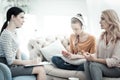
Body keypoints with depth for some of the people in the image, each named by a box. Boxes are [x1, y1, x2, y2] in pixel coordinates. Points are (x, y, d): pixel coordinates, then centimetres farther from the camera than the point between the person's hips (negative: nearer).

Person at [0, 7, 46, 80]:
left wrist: (19, 59, -1)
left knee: (41, 67, -1)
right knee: (40, 69, -11)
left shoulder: (14, 32, 7)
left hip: (14, 63, 9)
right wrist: (29, 62, -17)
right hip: (9, 67, -9)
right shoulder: (7, 34, -22)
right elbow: (10, 61, -23)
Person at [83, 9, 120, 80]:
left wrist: (95, 59, -24)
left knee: (94, 65, -31)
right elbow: (98, 54, 8)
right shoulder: (102, 36, 9)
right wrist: (91, 56, -15)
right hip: (102, 66, 5)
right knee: (87, 63, -25)